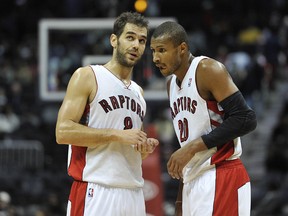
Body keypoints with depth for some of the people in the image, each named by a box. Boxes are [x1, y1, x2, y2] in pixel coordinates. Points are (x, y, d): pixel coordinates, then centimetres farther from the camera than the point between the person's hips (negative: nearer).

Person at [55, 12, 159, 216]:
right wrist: (117, 134, -15)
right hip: (95, 191, -7)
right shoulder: (87, 76, -1)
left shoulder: (138, 92, 20)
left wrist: (145, 149, 5)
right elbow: (63, 132, -12)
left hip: (133, 192, 7)